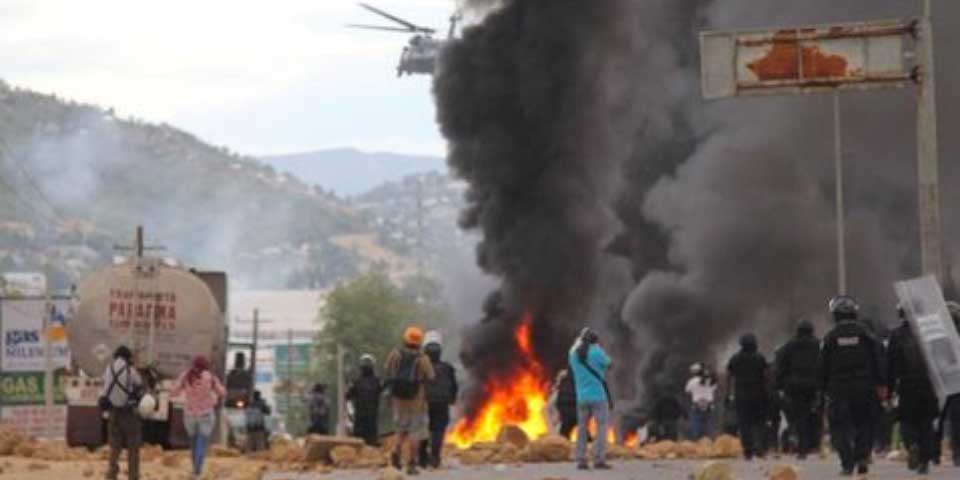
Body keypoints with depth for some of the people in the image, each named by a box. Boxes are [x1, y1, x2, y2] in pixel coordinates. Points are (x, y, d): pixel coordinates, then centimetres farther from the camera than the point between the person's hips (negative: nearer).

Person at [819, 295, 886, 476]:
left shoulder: (830, 338, 0)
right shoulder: (865, 334, 2)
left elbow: (823, 366, 3)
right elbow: (877, 361, 1)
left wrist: (824, 388, 11)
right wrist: (881, 384, 4)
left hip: (839, 388, -1)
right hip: (864, 387, 1)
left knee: (840, 427, 3)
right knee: (864, 424, 13)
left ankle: (847, 463, -6)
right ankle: (862, 457, -3)